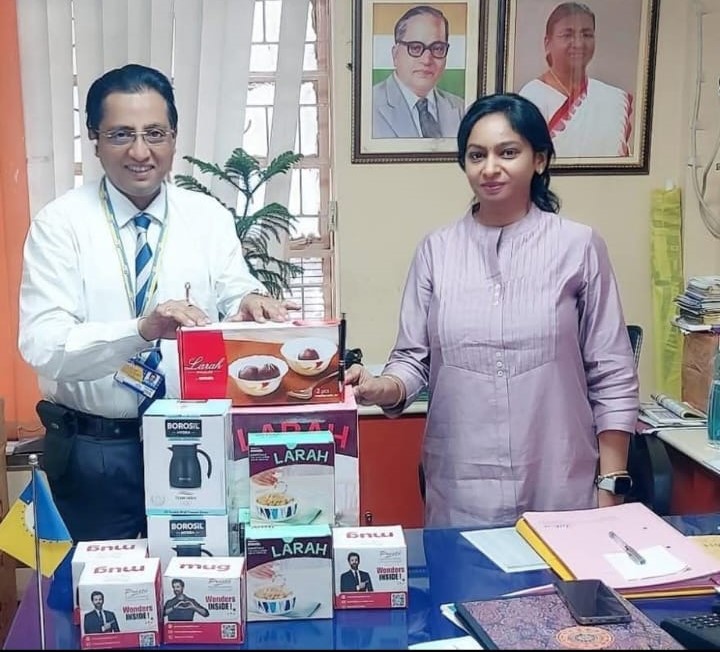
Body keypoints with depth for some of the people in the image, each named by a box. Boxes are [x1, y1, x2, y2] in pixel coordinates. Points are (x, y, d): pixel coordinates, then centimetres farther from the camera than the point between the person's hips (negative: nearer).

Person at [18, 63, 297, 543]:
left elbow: (236, 299, -8)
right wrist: (142, 330, -36)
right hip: (92, 449, -2)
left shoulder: (209, 217, 1)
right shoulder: (60, 223, -8)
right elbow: (43, 345, -19)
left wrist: (252, 304, -33)